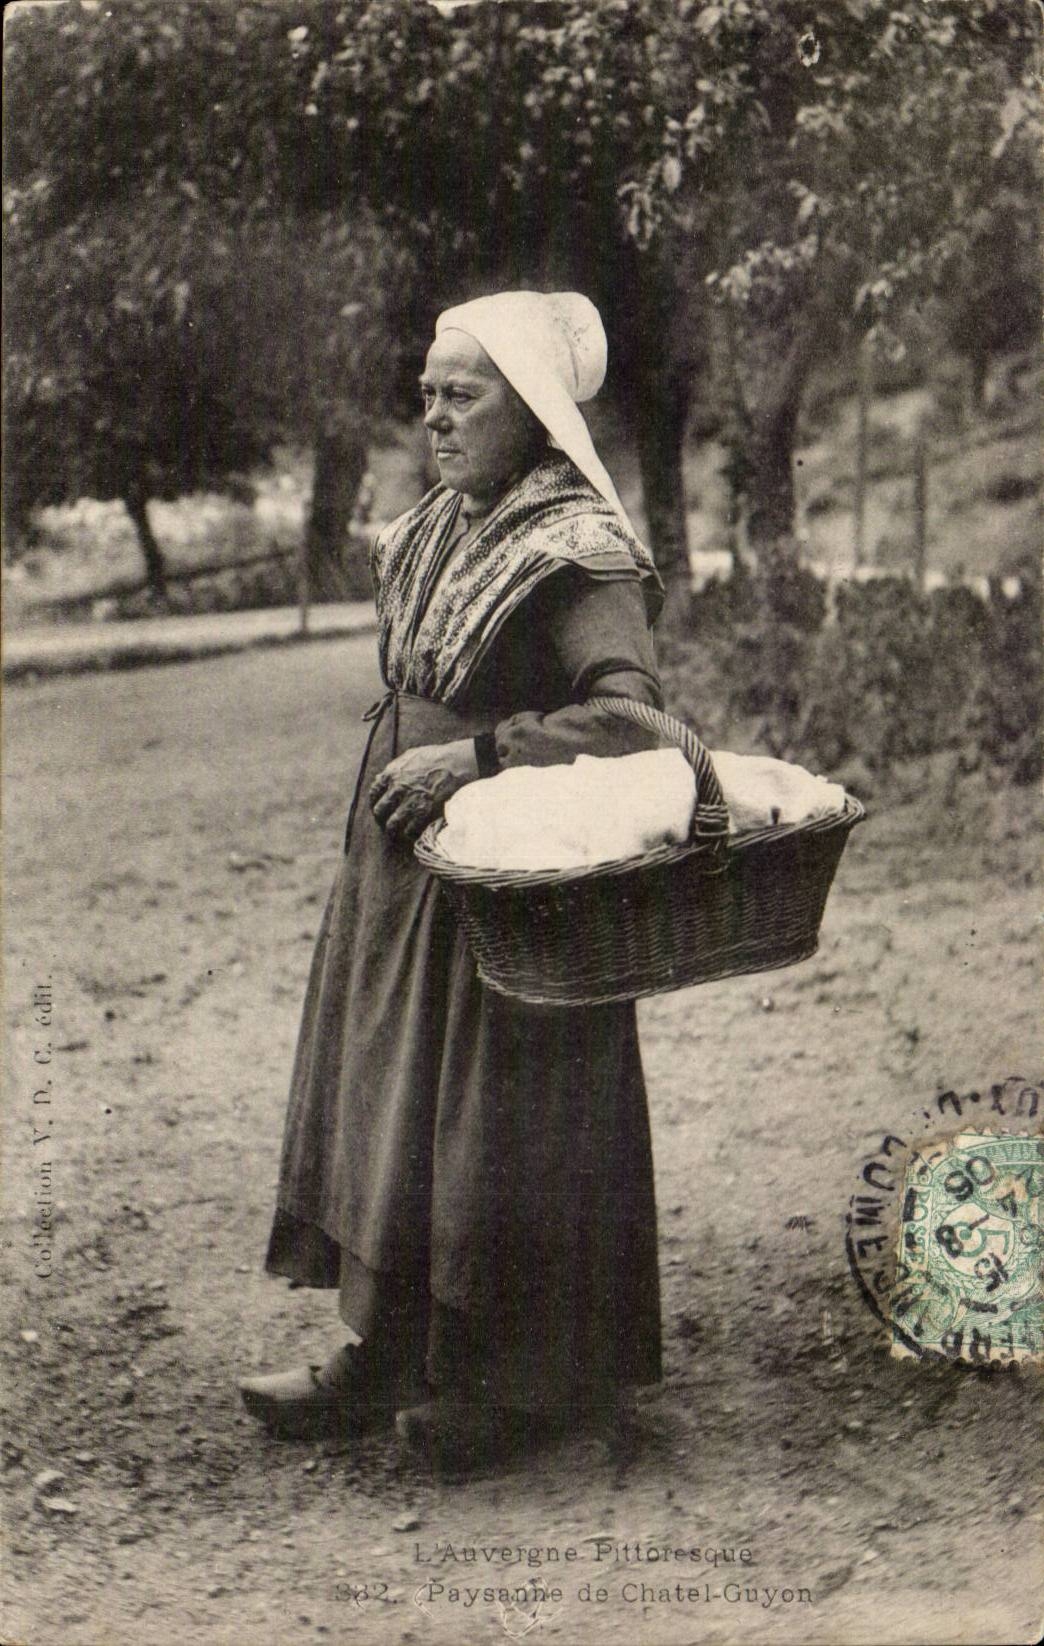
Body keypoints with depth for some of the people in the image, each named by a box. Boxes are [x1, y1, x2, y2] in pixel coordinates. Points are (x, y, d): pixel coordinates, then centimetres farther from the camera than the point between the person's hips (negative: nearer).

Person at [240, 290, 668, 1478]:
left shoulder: (579, 549, -14)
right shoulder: (430, 533, 13)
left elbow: (631, 713, -22)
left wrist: (474, 755, -24)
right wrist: (401, 777, 12)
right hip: (404, 868, 9)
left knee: (499, 1125, 0)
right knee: (390, 1104, 13)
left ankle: (531, 1381, 16)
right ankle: (391, 1357, 26)